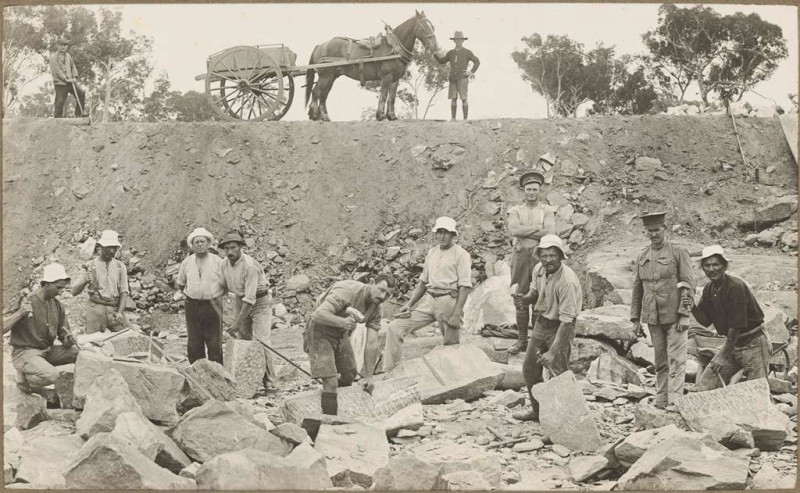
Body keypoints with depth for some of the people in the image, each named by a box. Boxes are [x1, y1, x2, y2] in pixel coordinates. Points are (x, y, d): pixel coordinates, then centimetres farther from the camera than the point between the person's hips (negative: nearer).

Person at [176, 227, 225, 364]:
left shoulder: (218, 262, -2)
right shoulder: (187, 262, 6)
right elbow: (180, 283, 20)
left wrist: (215, 297, 1)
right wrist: (189, 294, 12)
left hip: (212, 306, -3)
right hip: (192, 307, 3)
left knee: (215, 345, -2)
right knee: (193, 345, 4)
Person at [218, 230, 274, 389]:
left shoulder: (249, 266, -28)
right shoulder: (225, 264, -4)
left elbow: (250, 299, -29)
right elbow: (224, 287, 16)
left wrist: (237, 323, -30)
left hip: (259, 301, -7)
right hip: (240, 300, 7)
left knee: (261, 341, -14)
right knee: (241, 339, 3)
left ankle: (267, 379, -9)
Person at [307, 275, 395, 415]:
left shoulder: (375, 308, -7)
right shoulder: (347, 291, -30)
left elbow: (372, 343, -8)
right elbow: (318, 314, -38)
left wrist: (368, 377, -9)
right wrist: (343, 322, -54)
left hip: (341, 334, 8)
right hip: (321, 332, -8)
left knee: (350, 375, 19)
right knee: (331, 383, -15)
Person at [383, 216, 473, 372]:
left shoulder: (461, 255, -3)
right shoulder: (432, 253, 18)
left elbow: (465, 286, -10)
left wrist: (457, 314, -18)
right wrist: (409, 304, 14)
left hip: (449, 300, -6)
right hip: (428, 300, 6)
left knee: (451, 345, -3)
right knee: (395, 328, -4)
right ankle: (389, 372, -1)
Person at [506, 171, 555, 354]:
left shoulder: (547, 211, 7)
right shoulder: (516, 211, 11)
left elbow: (550, 234, -10)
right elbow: (513, 230, -9)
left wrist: (525, 231, -9)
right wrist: (538, 229, -10)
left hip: (540, 257, -1)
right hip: (520, 257, 1)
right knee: (520, 300, 4)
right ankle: (522, 340, 11)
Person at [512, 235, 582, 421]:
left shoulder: (567, 281, -29)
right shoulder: (538, 270, -7)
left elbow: (566, 321, -29)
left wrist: (553, 352, -31)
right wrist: (525, 297, -12)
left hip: (560, 327, -7)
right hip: (541, 322, 8)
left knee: (559, 374, -9)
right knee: (530, 368, 15)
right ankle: (537, 410, 33)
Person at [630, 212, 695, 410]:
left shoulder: (679, 253, -2)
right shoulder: (641, 257, 11)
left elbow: (688, 286, -6)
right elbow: (637, 290, 14)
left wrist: (684, 315, -13)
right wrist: (635, 319, 10)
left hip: (674, 317, -4)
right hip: (652, 318, 4)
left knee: (676, 360, -7)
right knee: (660, 362, 10)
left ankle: (674, 401, -9)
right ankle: (660, 401, 15)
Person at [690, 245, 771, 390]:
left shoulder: (736, 287, -21)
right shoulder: (709, 290, 4)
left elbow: (736, 326, -21)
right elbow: (705, 321, 7)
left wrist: (725, 356, -17)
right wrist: (693, 308, -14)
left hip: (753, 344, -7)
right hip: (732, 343, 7)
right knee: (704, 384, -2)